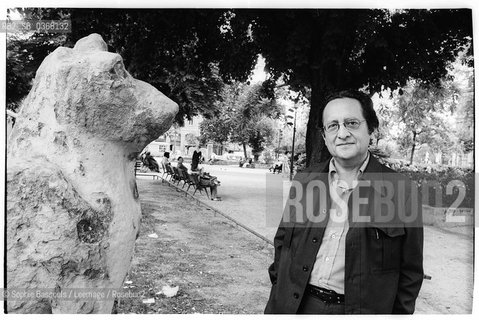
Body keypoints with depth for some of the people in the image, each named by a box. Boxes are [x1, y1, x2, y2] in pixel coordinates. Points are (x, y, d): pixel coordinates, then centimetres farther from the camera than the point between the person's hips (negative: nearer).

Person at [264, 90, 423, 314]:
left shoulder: (402, 191, -9)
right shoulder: (303, 181, 0)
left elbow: (410, 271, -3)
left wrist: (399, 312, -4)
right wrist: (279, 286, 5)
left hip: (362, 309, -2)